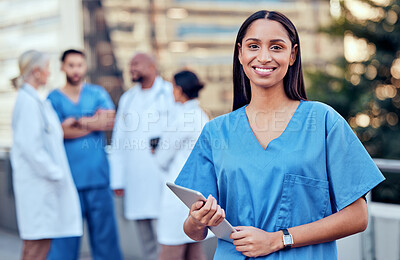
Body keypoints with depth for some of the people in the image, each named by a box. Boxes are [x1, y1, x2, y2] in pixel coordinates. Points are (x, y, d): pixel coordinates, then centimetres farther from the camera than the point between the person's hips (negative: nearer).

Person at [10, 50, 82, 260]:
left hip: (43, 180, 10)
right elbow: (29, 145, -19)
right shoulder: (28, 101, -14)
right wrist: (54, 172, -15)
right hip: (38, 181, -10)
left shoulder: (35, 100, 17)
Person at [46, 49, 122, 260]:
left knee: (103, 226, 4)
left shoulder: (97, 93, 12)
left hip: (98, 174, 2)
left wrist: (79, 122, -12)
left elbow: (110, 121, -4)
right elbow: (59, 132, -8)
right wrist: (94, 124, -8)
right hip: (68, 176, -2)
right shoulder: (54, 98, 5)